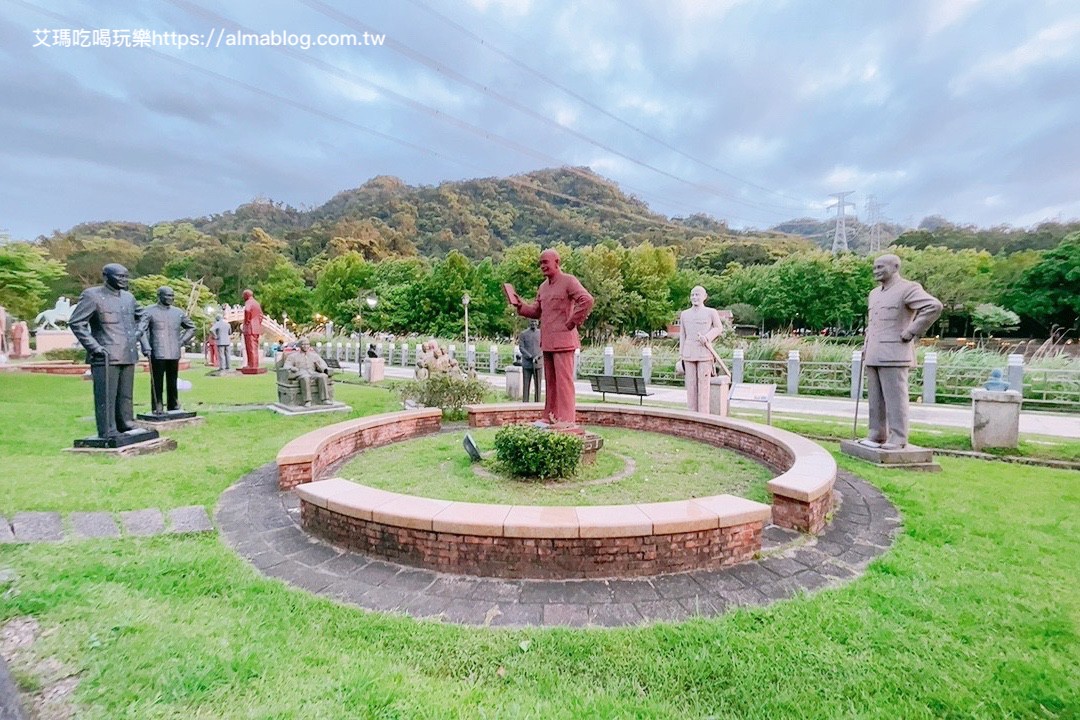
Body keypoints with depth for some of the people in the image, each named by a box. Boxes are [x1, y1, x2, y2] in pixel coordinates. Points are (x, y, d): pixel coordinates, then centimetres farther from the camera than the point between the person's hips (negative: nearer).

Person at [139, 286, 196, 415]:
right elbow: (141, 330, -7)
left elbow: (191, 328, 23)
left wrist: (182, 341, 11)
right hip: (157, 354, -4)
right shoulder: (149, 311, 0)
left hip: (174, 354, 4)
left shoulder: (179, 312, 13)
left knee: (172, 382, 11)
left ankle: (173, 406, 18)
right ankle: (157, 407, 5)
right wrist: (146, 347, -17)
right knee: (157, 382, -1)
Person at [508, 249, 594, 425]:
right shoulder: (543, 286, 19)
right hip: (547, 341, 8)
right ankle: (550, 416, 22)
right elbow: (536, 311, 21)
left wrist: (573, 322, -14)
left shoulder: (568, 281, -6)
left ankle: (566, 418, 0)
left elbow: (587, 300, -18)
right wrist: (519, 305, 4)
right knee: (550, 380, 13)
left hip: (563, 339, -8)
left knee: (563, 379, -6)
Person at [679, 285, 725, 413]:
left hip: (704, 352, -3)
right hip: (689, 354, 3)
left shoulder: (711, 312, 2)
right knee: (691, 384, 4)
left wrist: (707, 337, -9)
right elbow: (682, 336, 12)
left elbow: (719, 328, 10)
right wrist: (681, 356, 10)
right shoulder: (684, 314, 10)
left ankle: (703, 414, 3)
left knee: (704, 383, -4)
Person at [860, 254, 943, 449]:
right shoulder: (875, 293, 21)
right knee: (875, 398, 9)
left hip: (894, 355, -8)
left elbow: (934, 306, -18)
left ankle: (898, 439, 0)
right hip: (873, 356, 8)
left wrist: (912, 331, -15)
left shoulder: (908, 288, -5)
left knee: (895, 397, -5)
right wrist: (866, 348, 21)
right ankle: (877, 434, 16)